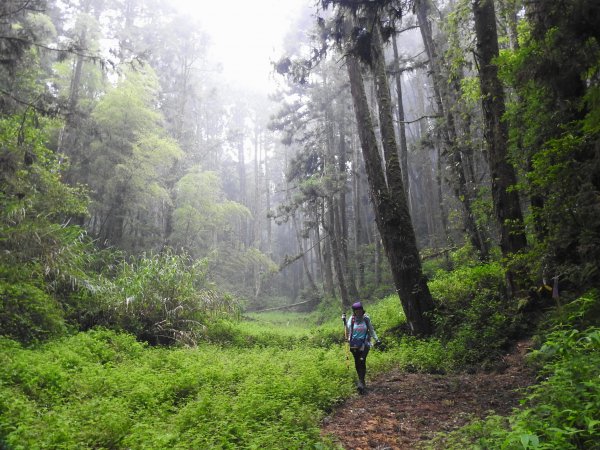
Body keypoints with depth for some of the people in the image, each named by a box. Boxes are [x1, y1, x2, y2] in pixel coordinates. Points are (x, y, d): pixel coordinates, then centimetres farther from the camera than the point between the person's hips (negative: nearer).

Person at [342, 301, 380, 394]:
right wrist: (344, 321, -18)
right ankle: (361, 381, 24)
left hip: (364, 344, -2)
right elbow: (347, 330, -7)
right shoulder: (352, 319, -2)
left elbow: (371, 330, 10)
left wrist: (376, 339, 4)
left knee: (362, 362, -15)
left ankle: (361, 382, -13)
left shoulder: (366, 319, -1)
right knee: (357, 363, 9)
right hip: (354, 344, 2)